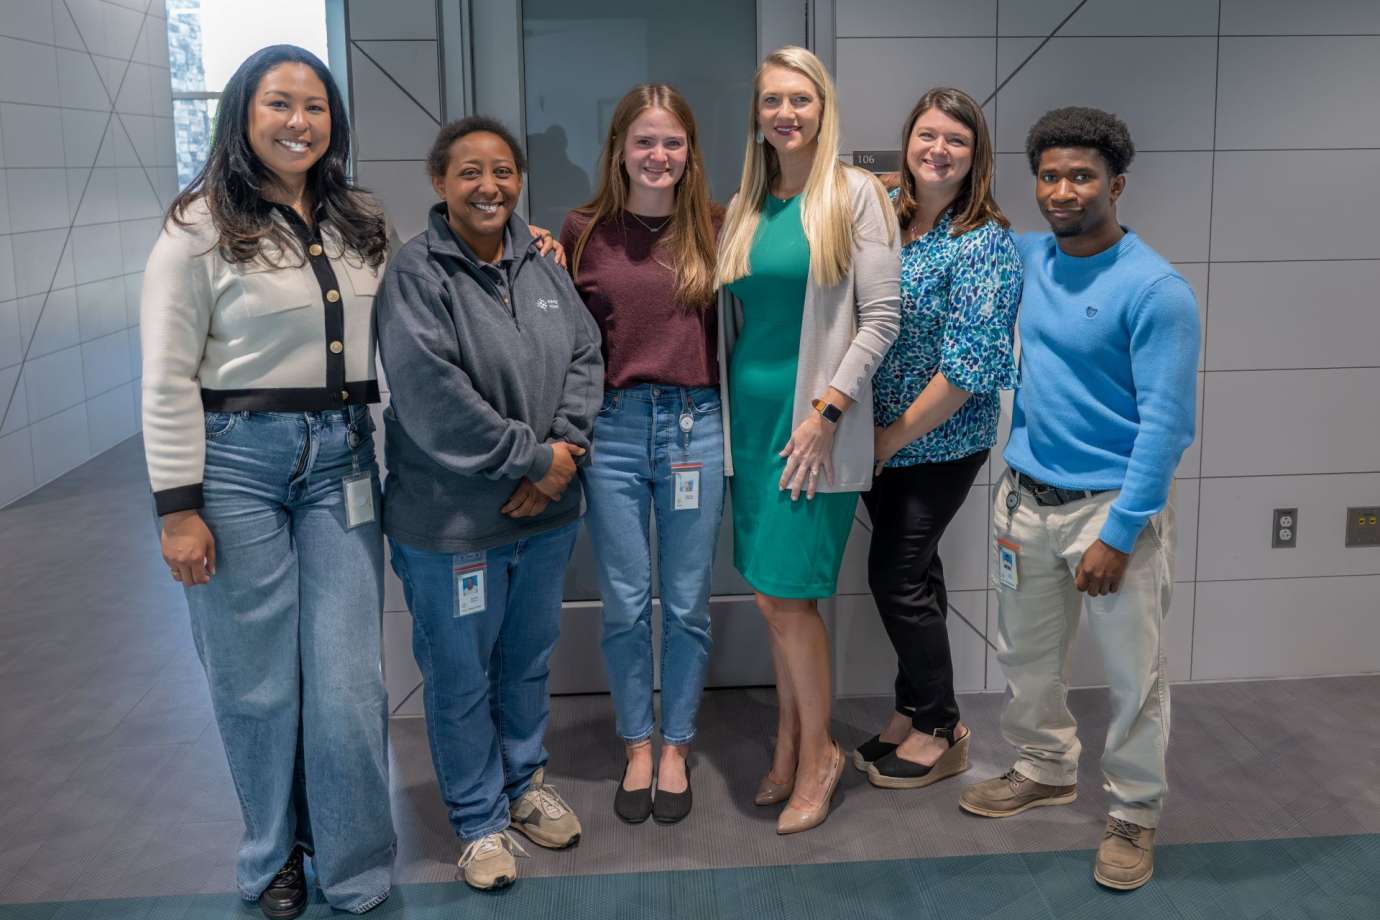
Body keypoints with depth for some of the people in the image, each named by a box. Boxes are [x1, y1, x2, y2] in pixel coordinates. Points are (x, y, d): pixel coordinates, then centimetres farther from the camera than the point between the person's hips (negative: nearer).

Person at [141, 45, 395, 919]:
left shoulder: (360, 224, 10)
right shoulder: (202, 226, -4)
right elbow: (168, 379, -6)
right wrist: (179, 507, -10)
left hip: (342, 459, 3)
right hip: (239, 459, -3)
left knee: (347, 675, 4)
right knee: (257, 677, 8)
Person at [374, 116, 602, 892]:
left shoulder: (542, 263, 6)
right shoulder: (417, 272, -14)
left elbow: (586, 355, 5)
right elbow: (433, 397, -22)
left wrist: (566, 447, -11)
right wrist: (534, 459, -16)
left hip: (546, 509, 6)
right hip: (453, 517, -5)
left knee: (530, 656, 20)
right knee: (461, 673, 9)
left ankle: (525, 781, 42)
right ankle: (481, 820, 27)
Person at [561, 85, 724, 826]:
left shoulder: (714, 228, 4)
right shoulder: (583, 231, 3)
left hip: (694, 425, 0)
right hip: (612, 428, 0)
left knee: (687, 602, 9)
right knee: (624, 603, 8)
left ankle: (676, 748, 27)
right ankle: (637, 745, 28)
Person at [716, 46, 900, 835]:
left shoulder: (855, 193, -4)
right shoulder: (745, 208, 12)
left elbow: (881, 316, -10)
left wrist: (825, 411, -15)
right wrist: (727, 406, 6)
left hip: (816, 420, -5)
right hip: (751, 413, 6)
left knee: (787, 593, -5)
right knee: (773, 594, 10)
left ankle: (818, 753, 14)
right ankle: (792, 743, 25)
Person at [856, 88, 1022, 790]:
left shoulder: (982, 244, -17)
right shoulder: (881, 212, 2)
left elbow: (968, 365, -21)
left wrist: (892, 437, -16)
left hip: (941, 443, -6)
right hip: (880, 435, 6)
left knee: (897, 575, -1)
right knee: (912, 571, 16)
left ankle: (939, 729, 19)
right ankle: (915, 712, 32)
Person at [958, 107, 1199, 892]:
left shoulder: (1155, 289, -16)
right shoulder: (1031, 258, 3)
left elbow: (1167, 423, -18)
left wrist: (1117, 534, -21)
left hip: (1114, 505, -6)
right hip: (1027, 498, 7)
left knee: (1134, 676, 4)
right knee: (1027, 654, 18)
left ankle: (1135, 816, 22)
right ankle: (1046, 770, 39)